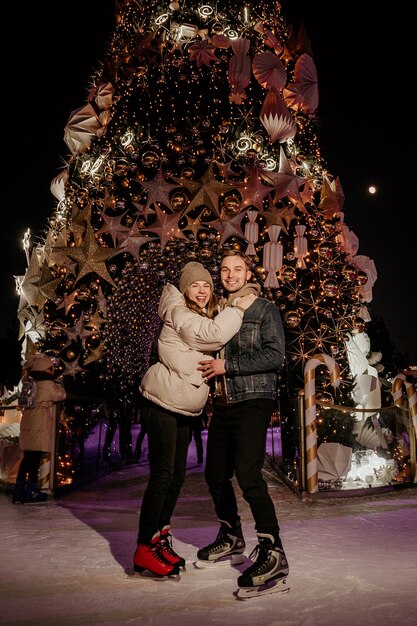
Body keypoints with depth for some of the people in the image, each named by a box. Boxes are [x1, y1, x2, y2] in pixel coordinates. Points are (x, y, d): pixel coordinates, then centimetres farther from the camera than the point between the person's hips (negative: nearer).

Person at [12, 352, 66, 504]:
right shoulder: (47, 384, -9)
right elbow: (61, 395, 0)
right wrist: (58, 383, 12)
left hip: (28, 421, 8)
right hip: (40, 424, -8)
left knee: (28, 457, 13)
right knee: (35, 458, -4)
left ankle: (18, 492, 15)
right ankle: (31, 492, -1)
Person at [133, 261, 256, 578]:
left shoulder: (205, 317, 15)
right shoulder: (179, 314, -14)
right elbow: (213, 334, -29)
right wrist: (238, 309, -18)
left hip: (184, 409, 9)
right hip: (161, 404, -9)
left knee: (177, 476, 13)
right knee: (162, 475, -8)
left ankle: (160, 538, 26)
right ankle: (145, 549, 4)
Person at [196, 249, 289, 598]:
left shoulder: (264, 309, -1)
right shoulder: (217, 311, 16)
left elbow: (275, 355, -13)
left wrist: (227, 366, -16)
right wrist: (209, 367, 6)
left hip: (252, 402, -7)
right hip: (223, 403, 7)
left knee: (248, 474, -19)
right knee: (216, 475, 12)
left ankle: (272, 553, -9)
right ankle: (231, 540, 32)